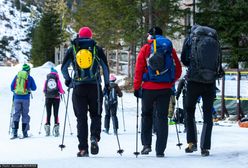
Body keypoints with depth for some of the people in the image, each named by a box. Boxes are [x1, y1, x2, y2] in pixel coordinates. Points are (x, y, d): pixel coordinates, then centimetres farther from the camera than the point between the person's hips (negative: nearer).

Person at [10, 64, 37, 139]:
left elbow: (12, 87, 7)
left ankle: (14, 132, -4)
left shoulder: (17, 76, 5)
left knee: (16, 114, 6)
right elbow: (34, 88, 3)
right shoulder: (29, 78, -2)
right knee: (25, 114, 6)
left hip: (17, 98, 2)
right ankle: (25, 133, 5)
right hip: (25, 98, -2)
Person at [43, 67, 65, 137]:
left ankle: (47, 125, 1)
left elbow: (44, 90, 4)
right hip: (56, 98, -1)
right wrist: (62, 92, 17)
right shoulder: (57, 80, -2)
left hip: (48, 98, 1)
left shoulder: (46, 80, 3)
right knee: (56, 113, 2)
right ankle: (56, 125, -7)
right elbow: (60, 89, -5)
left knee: (48, 113, 7)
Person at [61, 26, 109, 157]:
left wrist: (68, 80, 22)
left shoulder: (72, 50, 8)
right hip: (95, 87, 0)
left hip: (78, 87, 1)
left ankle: (83, 149, -1)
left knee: (81, 118, 4)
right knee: (95, 115, 11)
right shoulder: (97, 49, 6)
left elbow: (63, 68, 7)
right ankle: (94, 138, -16)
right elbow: (105, 67, 4)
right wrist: (107, 84, 12)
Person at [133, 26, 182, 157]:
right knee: (162, 117, 5)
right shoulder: (170, 48, 8)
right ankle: (160, 150, 1)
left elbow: (139, 69, -4)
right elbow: (178, 70, 10)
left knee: (146, 114, 16)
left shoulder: (146, 48, 0)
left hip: (149, 88, -2)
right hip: (165, 89, 2)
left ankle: (146, 144, 6)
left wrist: (136, 87, 1)